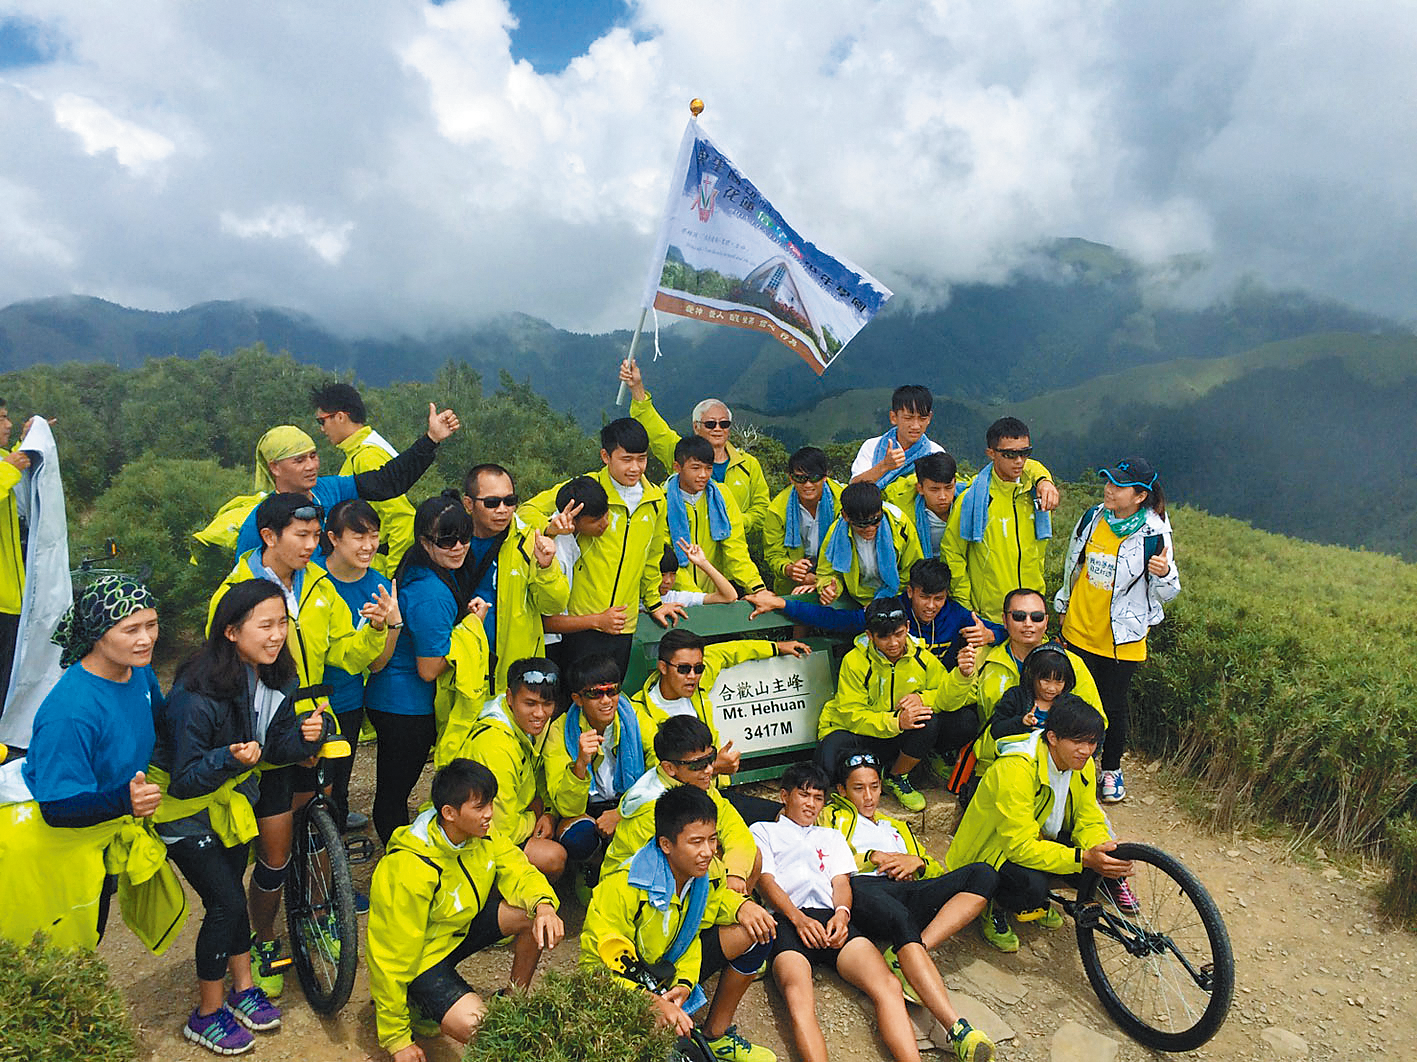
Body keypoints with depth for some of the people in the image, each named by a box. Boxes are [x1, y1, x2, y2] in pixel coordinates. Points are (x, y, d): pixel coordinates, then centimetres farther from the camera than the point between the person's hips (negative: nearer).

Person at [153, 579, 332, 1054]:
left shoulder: (277, 678, -12)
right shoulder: (197, 695, -33)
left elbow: (276, 749, -4)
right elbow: (184, 781, -27)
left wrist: (306, 734, -24)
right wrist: (229, 759, -43)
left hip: (233, 795, 6)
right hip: (185, 807, -6)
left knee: (230, 892, 17)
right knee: (225, 901, -6)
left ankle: (243, 989, 34)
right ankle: (208, 1014, 15)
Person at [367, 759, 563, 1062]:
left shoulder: (482, 835, -13)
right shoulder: (408, 871, -32)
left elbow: (519, 872, -7)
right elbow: (392, 957, -24)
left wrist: (544, 905, -32)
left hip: (462, 926, 7)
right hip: (422, 955, -7)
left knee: (534, 913, -16)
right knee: (477, 1028, -28)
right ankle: (416, 1007, 3)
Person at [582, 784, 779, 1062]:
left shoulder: (710, 872, -13)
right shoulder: (623, 888, -30)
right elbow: (597, 963, -24)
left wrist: (685, 982, -17)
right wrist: (653, 1002, -37)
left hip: (674, 965, 6)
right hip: (628, 977, -6)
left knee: (756, 930, -11)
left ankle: (716, 1034, 4)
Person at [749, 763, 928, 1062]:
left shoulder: (831, 836, 38)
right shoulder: (762, 830, 26)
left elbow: (841, 881, 21)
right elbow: (765, 880, 9)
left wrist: (841, 913, -5)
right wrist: (798, 918, -10)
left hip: (833, 918, 3)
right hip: (788, 920, -3)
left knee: (888, 986, -27)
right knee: (799, 1002, -35)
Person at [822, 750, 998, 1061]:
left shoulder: (897, 827, 40)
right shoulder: (832, 816, 27)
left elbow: (938, 871, 30)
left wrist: (916, 862, 8)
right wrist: (873, 857, 0)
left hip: (910, 893, 5)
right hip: (865, 888, -5)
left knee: (983, 873, -21)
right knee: (900, 919, -42)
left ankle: (905, 955, -35)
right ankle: (958, 1030, -50)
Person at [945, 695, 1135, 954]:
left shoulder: (1082, 765, -8)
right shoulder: (1017, 768, -32)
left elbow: (1089, 822, -3)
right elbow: (1020, 846, -34)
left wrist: (1103, 851, -26)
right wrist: (1083, 858, -41)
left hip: (1040, 839, 8)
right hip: (994, 850, -8)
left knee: (1104, 858, -14)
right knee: (1032, 884, -36)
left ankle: (1035, 904, 11)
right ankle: (993, 909, -2)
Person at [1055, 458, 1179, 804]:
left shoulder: (1154, 534, -15)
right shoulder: (1092, 518, -3)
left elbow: (1166, 594, -8)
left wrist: (1165, 574, -30)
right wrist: (1064, 601, 21)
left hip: (1122, 639, -3)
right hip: (1079, 630, 3)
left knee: (1113, 705, 10)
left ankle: (1112, 769, 33)